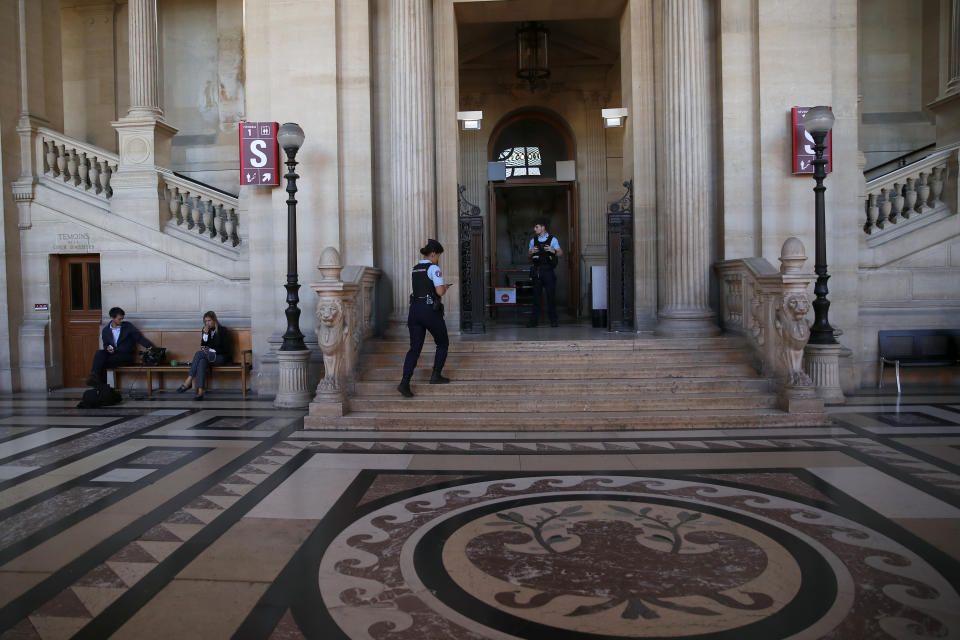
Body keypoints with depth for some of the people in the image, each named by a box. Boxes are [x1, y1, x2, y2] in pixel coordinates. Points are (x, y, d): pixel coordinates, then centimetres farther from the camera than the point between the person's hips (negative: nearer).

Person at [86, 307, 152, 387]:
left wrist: (150, 347, -12)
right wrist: (108, 348, -6)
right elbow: (105, 345, 19)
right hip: (112, 354, 3)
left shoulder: (128, 326, 4)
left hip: (126, 356, -3)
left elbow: (139, 338, 2)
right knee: (99, 353, -29)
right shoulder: (105, 330, 12)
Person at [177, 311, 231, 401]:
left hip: (220, 357, -4)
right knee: (202, 361, -35)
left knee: (199, 354, -30)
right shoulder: (205, 330, 15)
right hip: (208, 356, 4)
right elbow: (203, 346, 9)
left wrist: (212, 350, -11)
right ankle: (200, 392, -48)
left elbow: (226, 349, -2)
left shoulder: (222, 330, 1)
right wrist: (205, 334, -3)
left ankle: (188, 382, -33)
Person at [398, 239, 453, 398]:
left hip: (414, 310, 6)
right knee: (443, 343, 16)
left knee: (414, 348, 4)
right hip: (430, 310, -6)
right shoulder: (433, 268, -9)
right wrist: (445, 287, 5)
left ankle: (405, 382, -10)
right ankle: (436, 376, 18)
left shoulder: (415, 269, 15)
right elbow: (440, 292, -17)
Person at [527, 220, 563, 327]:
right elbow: (528, 255, 16)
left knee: (551, 295, -1)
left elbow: (561, 253, 2)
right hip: (537, 272, 3)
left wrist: (553, 251, -17)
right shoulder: (533, 240, 12)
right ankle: (534, 320, 9)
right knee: (536, 295, 4)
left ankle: (553, 320, 8)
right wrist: (531, 252, -5)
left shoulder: (552, 239, 2)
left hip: (548, 271, -3)